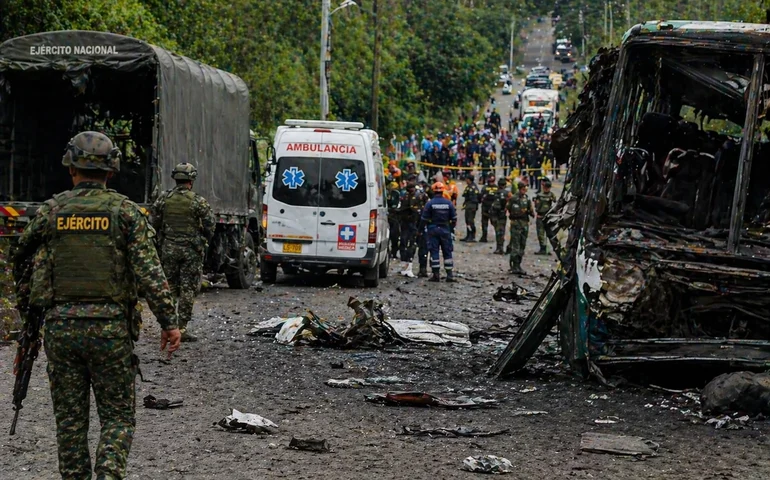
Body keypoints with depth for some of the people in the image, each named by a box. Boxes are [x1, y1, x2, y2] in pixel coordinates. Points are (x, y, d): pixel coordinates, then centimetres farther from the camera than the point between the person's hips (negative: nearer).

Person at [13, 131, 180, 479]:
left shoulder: (51, 211, 4)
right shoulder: (125, 211, -2)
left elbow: (20, 257, 11)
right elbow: (149, 272, -7)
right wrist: (168, 321, -4)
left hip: (61, 326, 2)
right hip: (111, 326, -2)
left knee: (70, 418, 10)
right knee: (118, 416, 5)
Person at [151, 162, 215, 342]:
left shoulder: (163, 199, 0)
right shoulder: (198, 201, -9)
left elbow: (155, 224, 4)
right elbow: (210, 226, -6)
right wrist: (203, 241, 14)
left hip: (169, 248, 3)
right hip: (192, 250, -3)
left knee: (170, 287, 13)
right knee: (188, 289, 1)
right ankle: (182, 328, -1)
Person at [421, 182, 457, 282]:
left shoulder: (429, 203, -8)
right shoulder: (449, 203, -1)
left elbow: (424, 219, -6)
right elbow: (454, 218, 4)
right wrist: (451, 228, 19)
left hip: (433, 230, -2)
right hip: (445, 230, 2)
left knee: (434, 252, 1)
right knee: (447, 252, 7)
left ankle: (436, 274, -4)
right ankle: (449, 274, 4)